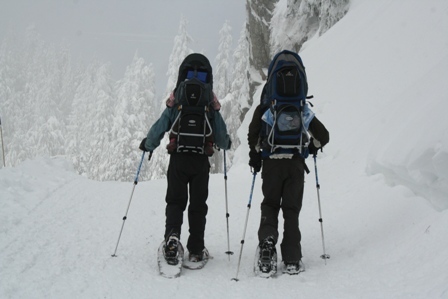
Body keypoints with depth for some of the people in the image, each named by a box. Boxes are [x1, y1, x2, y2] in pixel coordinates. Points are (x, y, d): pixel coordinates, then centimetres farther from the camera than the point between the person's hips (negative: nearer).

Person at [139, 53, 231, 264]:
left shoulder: (174, 104, -1)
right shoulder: (211, 106, 1)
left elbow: (159, 128, -1)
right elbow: (222, 139, 4)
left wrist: (147, 145, 18)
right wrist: (226, 143, 29)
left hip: (178, 159, 0)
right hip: (201, 161, 1)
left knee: (175, 201, 7)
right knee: (198, 204, 10)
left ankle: (172, 234, -19)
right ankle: (196, 250, 10)